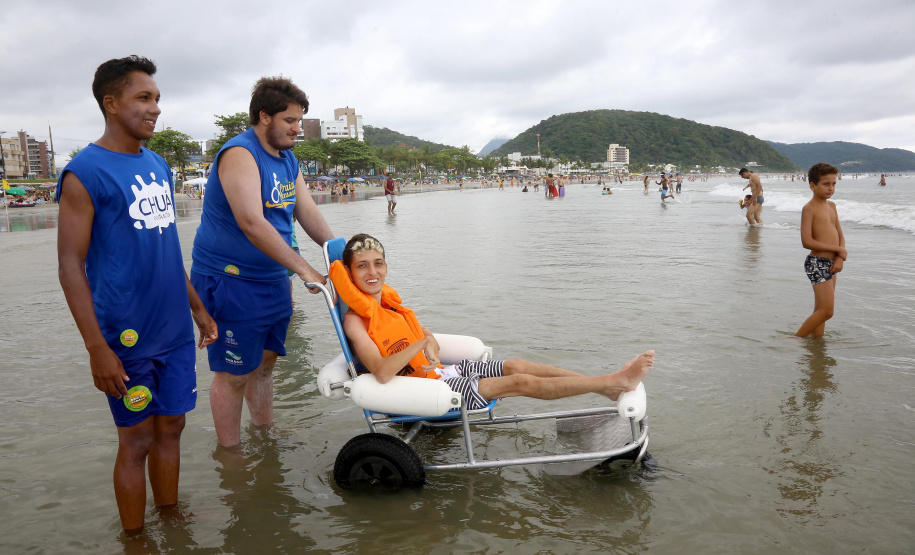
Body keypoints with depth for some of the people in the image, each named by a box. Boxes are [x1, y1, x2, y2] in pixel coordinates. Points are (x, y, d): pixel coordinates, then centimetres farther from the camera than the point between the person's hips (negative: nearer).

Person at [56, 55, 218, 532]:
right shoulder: (85, 172, -11)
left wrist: (197, 308, 18)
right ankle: (135, 539, 24)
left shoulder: (158, 166, 11)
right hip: (128, 339, -6)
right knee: (137, 440, 6)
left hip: (175, 331, 6)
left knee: (171, 426, 15)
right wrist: (97, 347, -16)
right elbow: (70, 266, -12)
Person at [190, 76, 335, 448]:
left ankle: (264, 431, 36)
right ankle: (229, 453, 16)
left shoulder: (288, 160, 11)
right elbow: (251, 222, -29)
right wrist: (303, 268, -29)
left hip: (272, 279, 9)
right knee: (233, 373, 2)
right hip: (230, 281, -8)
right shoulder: (239, 154, -18)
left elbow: (309, 213, 11)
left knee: (264, 361, 19)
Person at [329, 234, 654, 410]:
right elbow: (382, 373, -31)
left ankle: (608, 386, 5)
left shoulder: (390, 302, 9)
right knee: (521, 382, -12)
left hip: (436, 371, 8)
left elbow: (430, 339, 15)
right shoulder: (356, 320, -17)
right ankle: (617, 382, -6)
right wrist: (422, 343, -30)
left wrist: (432, 354, -8)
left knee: (515, 366, 1)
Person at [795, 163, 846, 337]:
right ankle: (796, 339, -1)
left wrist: (840, 258, -4)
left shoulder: (831, 206, 14)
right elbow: (807, 242, -19)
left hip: (831, 264, 8)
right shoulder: (809, 208, -11)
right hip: (817, 263, -8)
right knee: (826, 311, -12)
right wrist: (838, 250, -15)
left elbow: (840, 235, 14)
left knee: (820, 311, 13)